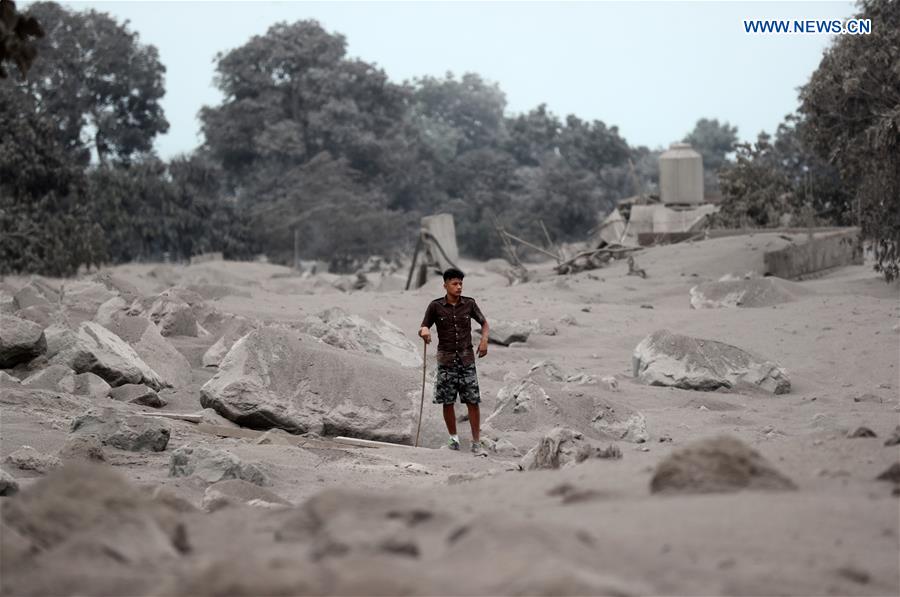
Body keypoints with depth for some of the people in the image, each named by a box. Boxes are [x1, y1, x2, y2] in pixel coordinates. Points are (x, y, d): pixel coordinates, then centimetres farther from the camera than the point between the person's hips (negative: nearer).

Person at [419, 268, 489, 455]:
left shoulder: (469, 304, 1)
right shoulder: (435, 306, -2)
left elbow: (484, 323, 15)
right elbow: (422, 328, 2)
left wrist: (484, 339, -4)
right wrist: (424, 331, -23)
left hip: (467, 358, 0)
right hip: (446, 360, 0)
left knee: (473, 402, -5)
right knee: (447, 402, 3)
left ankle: (476, 442, 0)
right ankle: (453, 438, 20)